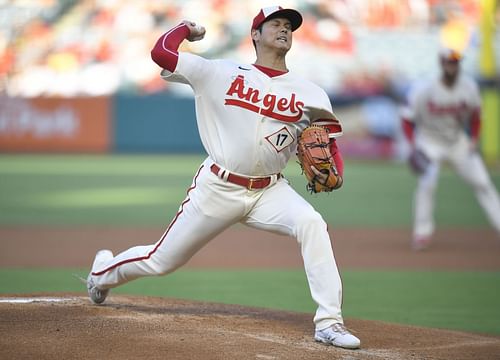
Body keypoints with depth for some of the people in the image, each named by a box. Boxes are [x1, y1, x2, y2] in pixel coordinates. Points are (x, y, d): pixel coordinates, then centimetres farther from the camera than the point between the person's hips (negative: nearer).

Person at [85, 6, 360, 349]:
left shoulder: (309, 93, 2)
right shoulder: (221, 73, -3)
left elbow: (327, 144, 1)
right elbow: (161, 51, -8)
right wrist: (187, 27, 10)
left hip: (270, 191, 1)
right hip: (217, 188, -1)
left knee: (312, 224, -28)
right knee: (161, 261, 8)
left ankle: (329, 323, -26)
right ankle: (103, 272, 42)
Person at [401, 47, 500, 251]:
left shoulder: (469, 87, -13)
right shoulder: (423, 92, -23)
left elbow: (475, 114, 6)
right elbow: (407, 119, -13)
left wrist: (473, 139, -2)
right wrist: (413, 144, -24)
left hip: (458, 141, 4)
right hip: (430, 141, -3)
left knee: (482, 183, 1)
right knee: (427, 182, -22)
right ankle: (422, 232, -12)